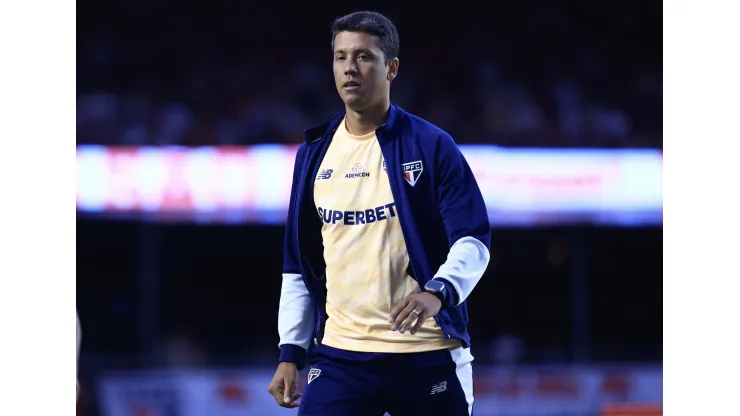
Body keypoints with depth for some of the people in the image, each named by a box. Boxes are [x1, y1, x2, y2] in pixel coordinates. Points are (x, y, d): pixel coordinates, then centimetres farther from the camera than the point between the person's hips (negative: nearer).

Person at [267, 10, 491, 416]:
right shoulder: (314, 153, 10)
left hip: (427, 356, -3)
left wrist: (439, 291, -29)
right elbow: (298, 264, 15)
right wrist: (290, 351, 8)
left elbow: (472, 241, -9)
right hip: (341, 356, 3)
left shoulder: (432, 146, -3)